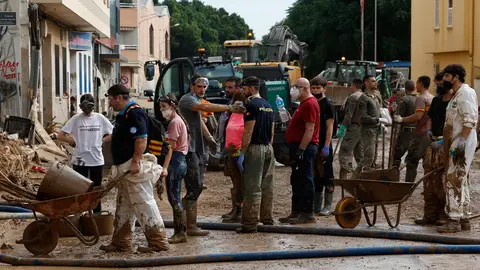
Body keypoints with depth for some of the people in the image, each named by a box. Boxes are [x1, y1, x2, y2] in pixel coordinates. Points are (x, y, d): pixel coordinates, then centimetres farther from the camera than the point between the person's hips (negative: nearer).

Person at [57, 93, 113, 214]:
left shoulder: (100, 118, 2)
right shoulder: (76, 119, -4)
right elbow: (60, 135, -4)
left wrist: (101, 141, -1)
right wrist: (74, 142, -4)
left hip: (97, 160, 2)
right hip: (80, 161, -2)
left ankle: (97, 214, 22)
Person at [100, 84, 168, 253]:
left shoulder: (135, 113, -13)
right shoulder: (123, 115, 19)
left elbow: (141, 139, -23)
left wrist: (135, 162, -27)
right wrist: (118, 168, 25)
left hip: (136, 168, -11)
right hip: (126, 169, 11)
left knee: (144, 204, -9)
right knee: (123, 207, 13)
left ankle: (158, 242, -5)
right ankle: (121, 243, 20)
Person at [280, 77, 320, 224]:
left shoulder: (310, 104, -14)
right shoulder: (304, 103, 19)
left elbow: (309, 130, -21)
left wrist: (301, 149, -23)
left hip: (304, 147, -11)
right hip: (299, 147, 11)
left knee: (305, 180, -8)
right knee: (297, 180, 13)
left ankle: (307, 214, -5)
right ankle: (296, 212, 19)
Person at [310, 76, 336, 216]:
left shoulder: (327, 105, -6)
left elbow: (330, 127, -12)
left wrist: (326, 146, -18)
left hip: (323, 146, -7)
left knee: (327, 176, -2)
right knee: (315, 177, 11)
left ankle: (328, 207, 1)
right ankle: (316, 206, 17)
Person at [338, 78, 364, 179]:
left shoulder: (352, 97, -10)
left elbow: (348, 115, -16)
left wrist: (342, 128, -14)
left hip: (354, 127, -8)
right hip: (363, 128, 8)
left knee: (344, 152, -9)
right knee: (360, 153, 18)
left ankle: (344, 175, -18)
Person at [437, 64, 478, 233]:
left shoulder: (466, 93, -13)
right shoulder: (457, 94, 19)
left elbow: (470, 121, -21)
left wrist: (460, 141, -25)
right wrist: (447, 142, 22)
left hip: (462, 145, -11)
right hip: (455, 145, 11)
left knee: (453, 181, -12)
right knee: (460, 182, 13)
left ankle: (454, 220, -11)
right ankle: (463, 219, 19)